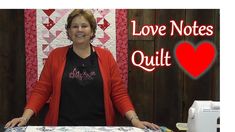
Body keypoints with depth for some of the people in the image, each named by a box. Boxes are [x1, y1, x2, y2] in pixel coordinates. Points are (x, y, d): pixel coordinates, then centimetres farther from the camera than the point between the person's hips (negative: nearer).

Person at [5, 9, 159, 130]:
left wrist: (134, 119, -10)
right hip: (62, 126, 0)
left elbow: (119, 93, 2)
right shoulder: (56, 56, 2)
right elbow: (41, 91, 1)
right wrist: (26, 116, -13)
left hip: (99, 127, 1)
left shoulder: (106, 57, 2)